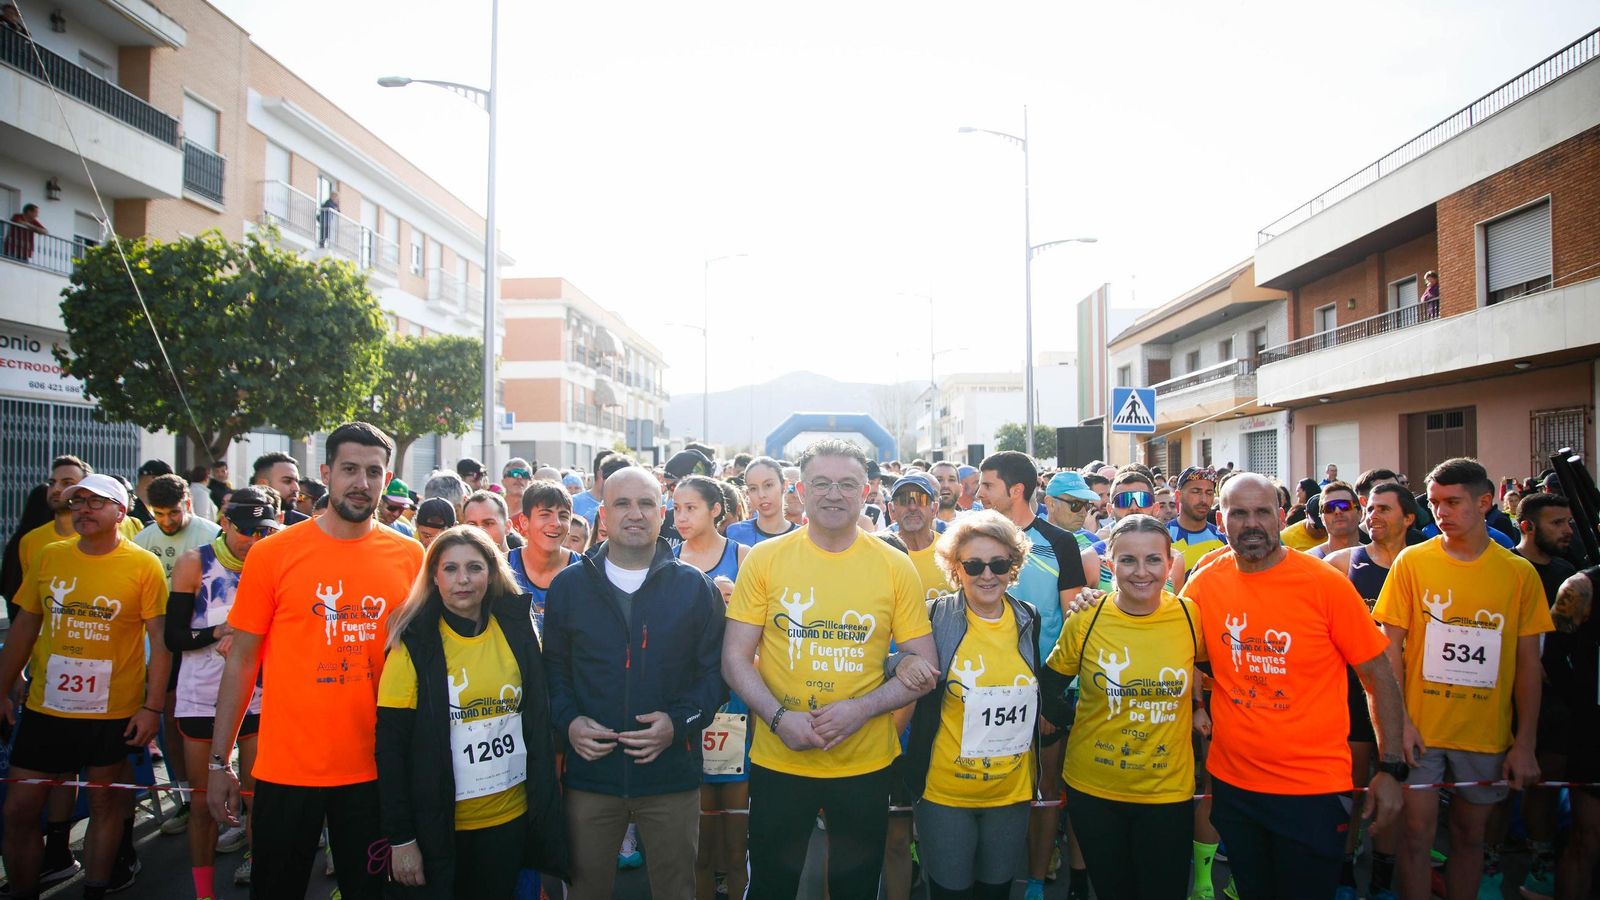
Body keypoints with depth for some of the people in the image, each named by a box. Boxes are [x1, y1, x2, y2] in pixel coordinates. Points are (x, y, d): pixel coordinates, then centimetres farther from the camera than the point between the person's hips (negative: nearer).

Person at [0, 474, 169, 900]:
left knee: (105, 803, 12)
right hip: (45, 709, 4)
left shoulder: (144, 566, -9)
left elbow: (160, 640, -9)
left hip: (113, 713, -3)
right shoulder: (49, 556, 2)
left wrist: (152, 706, -12)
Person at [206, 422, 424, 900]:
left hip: (375, 769, 1)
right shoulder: (273, 553, -5)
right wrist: (219, 762, 0)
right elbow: (242, 659, 0)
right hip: (286, 769, -1)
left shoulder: (410, 557, -1)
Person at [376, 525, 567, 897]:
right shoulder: (415, 644, -10)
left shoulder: (517, 631, -1)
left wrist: (545, 807, 6)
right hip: (438, 826, -3)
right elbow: (391, 746, -9)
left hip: (511, 820, 3)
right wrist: (401, 839, -11)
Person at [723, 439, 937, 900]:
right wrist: (778, 717, -17)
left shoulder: (896, 567, -3)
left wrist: (862, 708, -16)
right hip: (778, 762, 0)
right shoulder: (764, 559, -4)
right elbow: (735, 658, -2)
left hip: (865, 764, 1)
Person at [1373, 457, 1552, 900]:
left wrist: (1525, 744, 0)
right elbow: (1391, 645, -2)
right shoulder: (1412, 561, -4)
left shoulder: (1520, 573, -1)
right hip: (1421, 728, -1)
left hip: (1486, 733, 1)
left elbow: (1528, 663, 2)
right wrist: (1399, 721, -9)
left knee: (1470, 833, 14)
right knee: (1418, 831, 3)